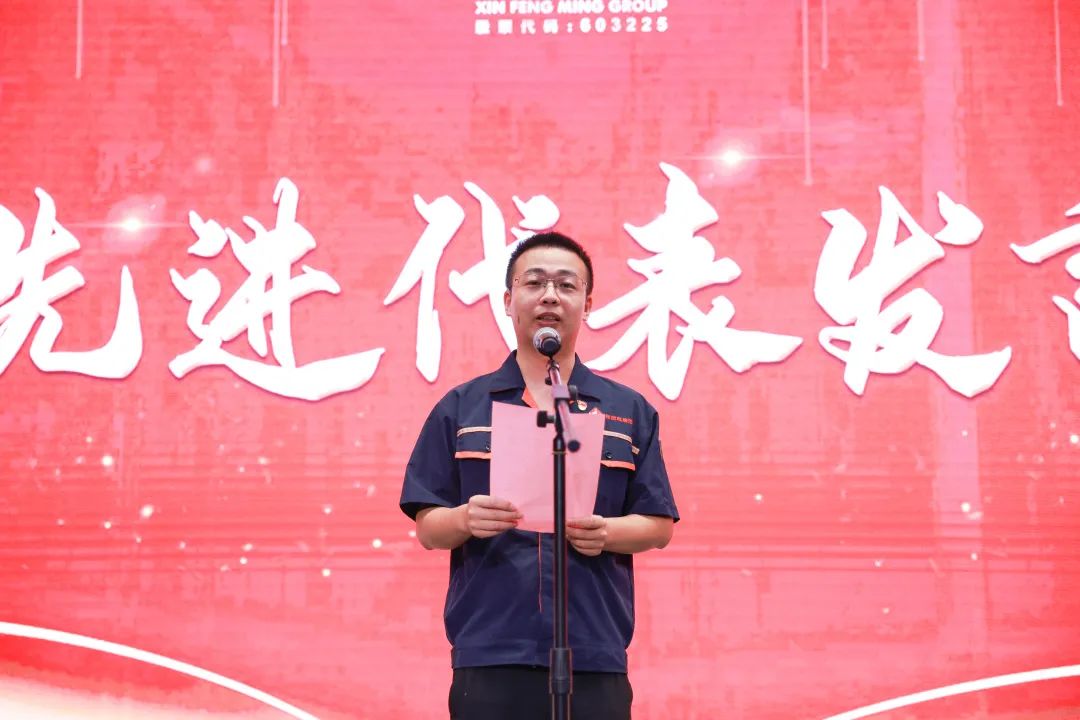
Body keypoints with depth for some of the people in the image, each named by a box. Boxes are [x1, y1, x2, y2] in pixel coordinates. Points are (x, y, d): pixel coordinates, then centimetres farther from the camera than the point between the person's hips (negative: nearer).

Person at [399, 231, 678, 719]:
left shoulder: (630, 411, 12)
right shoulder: (460, 408, 10)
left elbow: (659, 525, 9)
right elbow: (428, 527, 8)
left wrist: (606, 532, -12)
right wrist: (465, 519, -15)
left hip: (594, 655, 1)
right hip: (488, 651, 0)